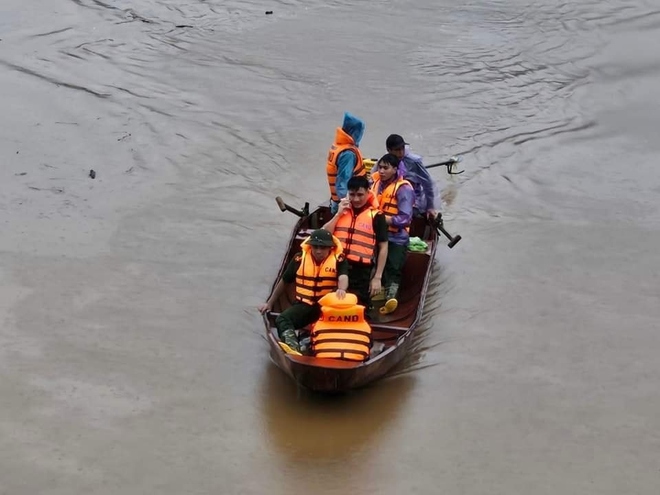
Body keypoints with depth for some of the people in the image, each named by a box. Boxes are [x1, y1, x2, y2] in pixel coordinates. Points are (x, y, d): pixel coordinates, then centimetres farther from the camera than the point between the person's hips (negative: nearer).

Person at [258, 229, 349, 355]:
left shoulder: (339, 260, -4)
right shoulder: (300, 259, 4)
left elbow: (343, 278, -25)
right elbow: (284, 282, 17)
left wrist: (341, 289, -50)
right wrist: (270, 303, 21)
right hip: (304, 305, 1)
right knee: (282, 320, -27)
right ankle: (293, 348, -54)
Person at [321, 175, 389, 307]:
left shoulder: (376, 215, -2)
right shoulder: (342, 210, 11)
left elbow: (383, 247, -1)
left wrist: (377, 277, -5)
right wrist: (338, 214, -6)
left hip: (361, 272, -4)